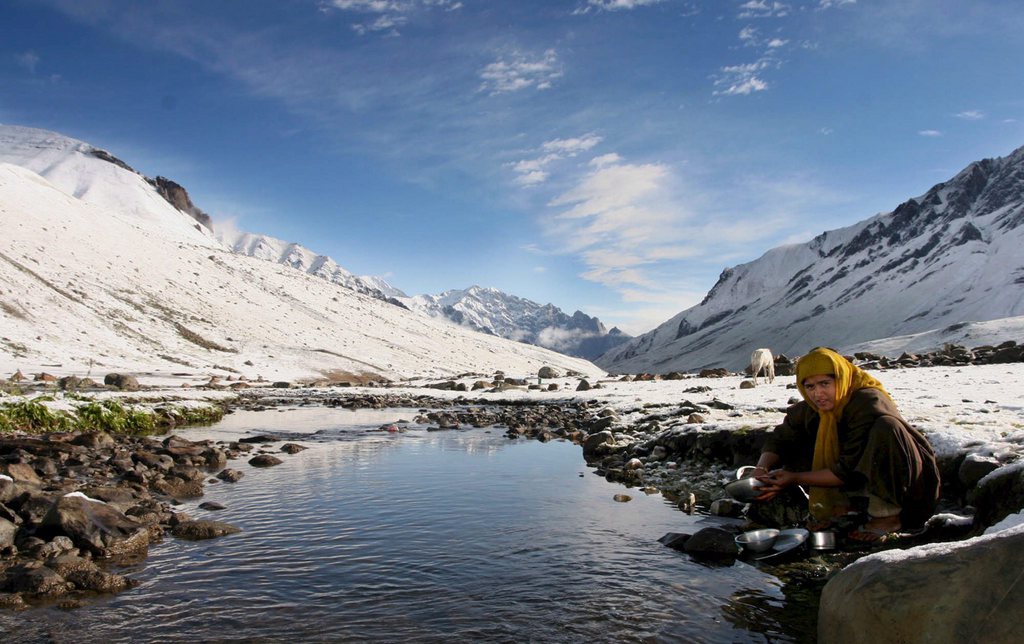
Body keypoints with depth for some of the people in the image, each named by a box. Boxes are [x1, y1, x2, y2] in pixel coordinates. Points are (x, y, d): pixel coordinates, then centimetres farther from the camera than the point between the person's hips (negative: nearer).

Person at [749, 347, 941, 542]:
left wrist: (796, 478, -27)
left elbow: (849, 472, -28)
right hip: (866, 479, 6)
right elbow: (779, 439, -3)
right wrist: (762, 469, -23)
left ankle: (888, 516, -20)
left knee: (885, 427, -34)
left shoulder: (869, 404, -27)